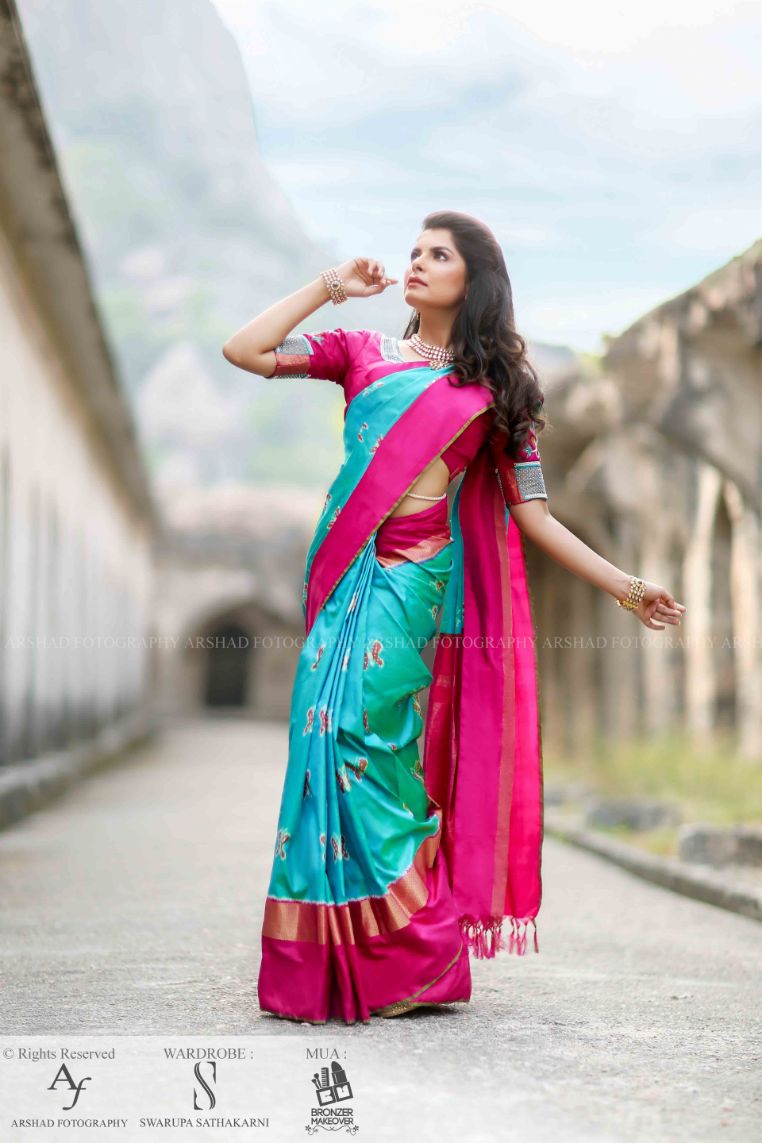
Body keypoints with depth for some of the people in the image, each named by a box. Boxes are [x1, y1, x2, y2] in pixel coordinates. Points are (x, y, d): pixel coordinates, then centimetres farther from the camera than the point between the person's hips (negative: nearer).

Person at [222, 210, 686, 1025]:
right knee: (332, 741, -2)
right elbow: (244, 351, 6)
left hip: (415, 578, -4)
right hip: (344, 573, 4)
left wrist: (624, 586, 5)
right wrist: (328, 288, 9)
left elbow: (532, 514, 9)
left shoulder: (494, 389, 9)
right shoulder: (363, 353, 15)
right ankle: (335, 966, 5)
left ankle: (417, 959, -8)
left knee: (358, 734, -18)